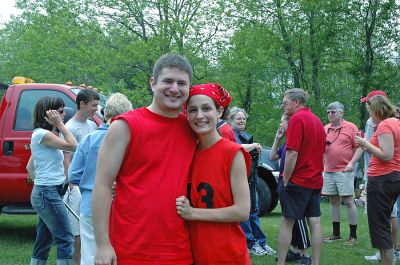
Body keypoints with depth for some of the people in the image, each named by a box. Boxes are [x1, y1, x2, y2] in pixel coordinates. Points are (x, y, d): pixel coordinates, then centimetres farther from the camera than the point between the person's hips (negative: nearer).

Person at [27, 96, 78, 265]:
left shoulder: (43, 135, 17)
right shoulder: (42, 134, -13)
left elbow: (30, 166, 22)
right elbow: (72, 146, -16)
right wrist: (60, 124, -11)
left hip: (43, 193, 10)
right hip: (48, 194, -10)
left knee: (44, 241, 12)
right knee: (65, 240, -9)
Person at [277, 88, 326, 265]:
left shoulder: (297, 119, -13)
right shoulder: (317, 120, 14)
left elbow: (292, 153, -19)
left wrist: (285, 180, -13)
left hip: (297, 180, -8)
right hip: (315, 181, 8)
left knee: (287, 222, 0)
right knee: (315, 222, 6)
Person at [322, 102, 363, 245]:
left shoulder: (351, 127, -2)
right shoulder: (325, 129, 13)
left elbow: (359, 147, -5)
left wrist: (352, 162, -16)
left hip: (344, 171, -5)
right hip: (328, 171, 5)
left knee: (348, 201, -4)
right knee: (334, 201, 11)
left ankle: (353, 235, 2)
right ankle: (336, 233, 20)